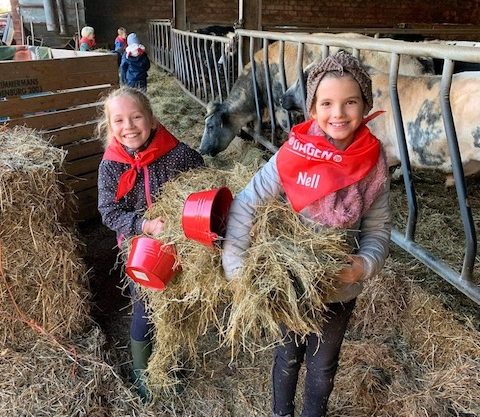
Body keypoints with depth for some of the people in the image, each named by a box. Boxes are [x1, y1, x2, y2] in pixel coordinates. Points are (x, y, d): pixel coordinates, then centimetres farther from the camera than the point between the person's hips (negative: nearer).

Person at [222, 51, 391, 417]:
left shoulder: (374, 162, -13)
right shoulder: (293, 156, -23)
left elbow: (378, 228, -5)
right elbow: (245, 206, -19)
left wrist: (364, 264, -24)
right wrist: (235, 264, -24)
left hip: (341, 288, 2)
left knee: (323, 365, 25)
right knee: (289, 354, 24)